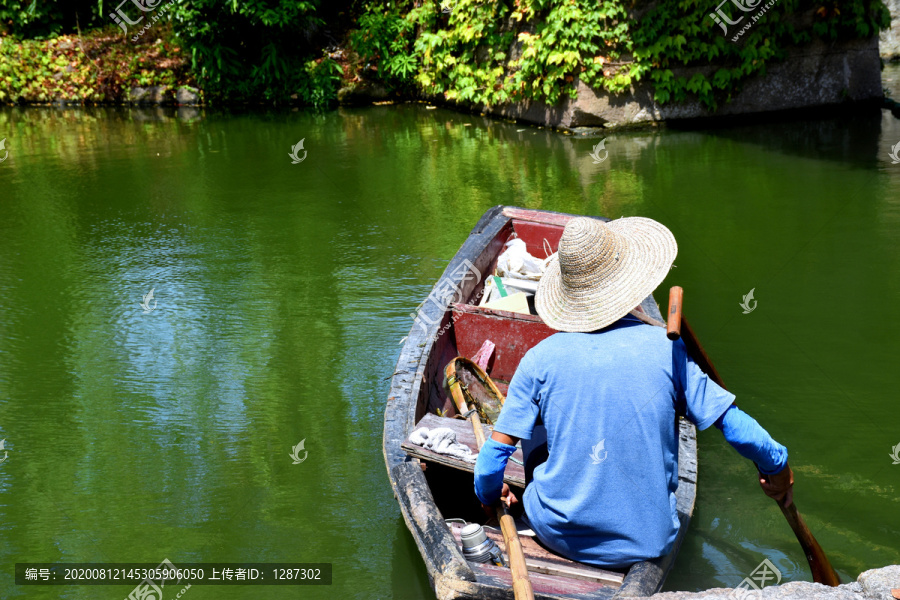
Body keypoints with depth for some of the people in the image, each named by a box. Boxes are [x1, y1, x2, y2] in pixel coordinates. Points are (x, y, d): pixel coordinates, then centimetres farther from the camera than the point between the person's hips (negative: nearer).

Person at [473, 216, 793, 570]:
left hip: (558, 536, 0)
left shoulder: (541, 358, -10)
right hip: (647, 542, 1)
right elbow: (734, 424, -6)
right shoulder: (665, 349, -11)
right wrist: (777, 464, 14)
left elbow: (496, 450, -6)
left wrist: (488, 494, 15)